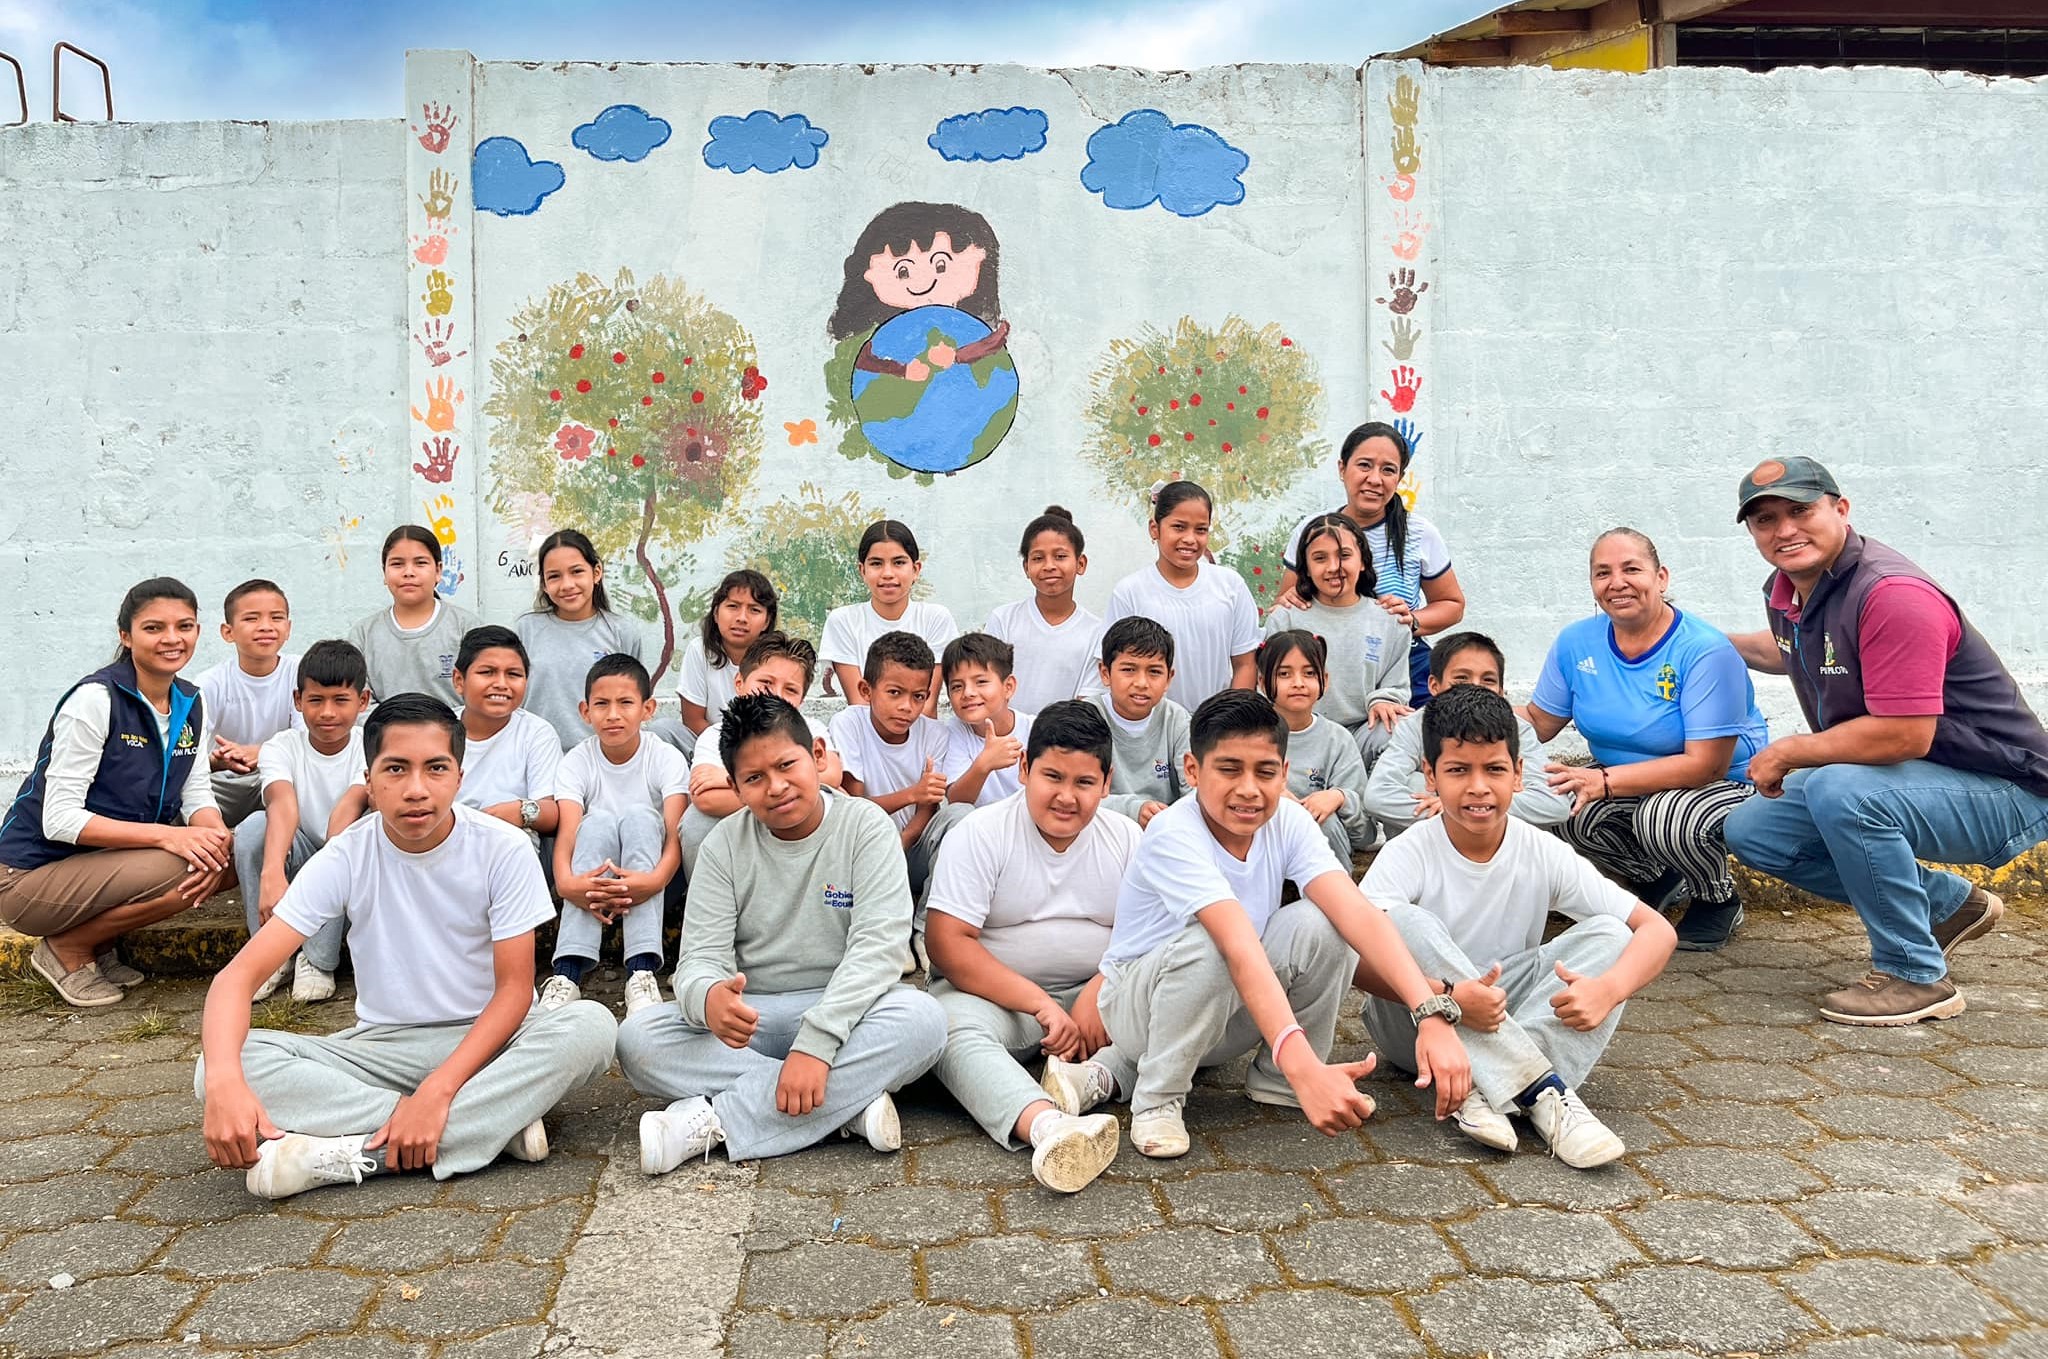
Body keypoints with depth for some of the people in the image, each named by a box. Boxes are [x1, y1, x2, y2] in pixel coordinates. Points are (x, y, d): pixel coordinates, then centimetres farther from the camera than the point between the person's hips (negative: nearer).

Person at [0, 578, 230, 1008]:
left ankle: (102, 943, 6)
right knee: (178, 871, -29)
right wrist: (166, 835, -31)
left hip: (108, 861, 8)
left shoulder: (191, 704, 3)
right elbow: (59, 819, -22)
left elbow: (197, 795, 2)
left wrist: (214, 835, -22)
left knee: (226, 855, -12)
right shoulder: (95, 699, -19)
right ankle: (68, 949, -3)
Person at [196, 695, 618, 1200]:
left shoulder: (503, 849, -12)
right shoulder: (345, 858, -9)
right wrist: (224, 1081, -36)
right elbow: (240, 974, -15)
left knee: (591, 1025, -33)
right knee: (222, 1068, -25)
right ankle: (496, 1123, -28)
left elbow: (515, 987, -13)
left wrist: (437, 1090, -28)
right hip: (381, 1047, 2)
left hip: (485, 1038, -2)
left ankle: (363, 1152, -29)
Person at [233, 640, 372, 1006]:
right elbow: (283, 805, -32)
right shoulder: (281, 748, -10)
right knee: (255, 828, -28)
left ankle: (319, 961, -18)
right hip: (297, 861, 1)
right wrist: (272, 874, -48)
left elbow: (349, 808, -31)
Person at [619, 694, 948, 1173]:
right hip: (747, 1019, 2)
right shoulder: (725, 845, 1)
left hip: (843, 1011, -2)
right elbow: (701, 958, -7)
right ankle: (848, 1102, -26)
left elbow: (876, 945, -17)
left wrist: (816, 1042, -31)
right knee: (637, 1038, -23)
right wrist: (708, 998, -34)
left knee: (923, 1019, -33)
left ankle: (713, 1121, -29)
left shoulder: (866, 827, -6)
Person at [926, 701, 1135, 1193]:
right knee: (952, 1028, -36)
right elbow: (947, 943, -15)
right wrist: (1040, 1004, -22)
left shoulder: (1127, 838, 3)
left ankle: (1093, 1076, -41)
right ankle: (1046, 1125, -59)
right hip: (995, 998, -3)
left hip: (1098, 996, 3)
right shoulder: (981, 834, -7)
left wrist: (1100, 992, -21)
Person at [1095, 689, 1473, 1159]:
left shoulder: (1288, 822, -14)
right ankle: (1156, 1100, -13)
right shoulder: (1174, 836, -30)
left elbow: (1357, 913, -28)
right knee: (1207, 947, -37)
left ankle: (1277, 1080, 0)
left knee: (1318, 925, -22)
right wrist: (1305, 1068, -55)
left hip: (1235, 1011, 5)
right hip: (1138, 1004, -5)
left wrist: (1433, 1015, -42)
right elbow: (1241, 948, -44)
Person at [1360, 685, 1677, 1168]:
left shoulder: (1544, 855, -7)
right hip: (1419, 1023, -3)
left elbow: (1656, 929, -10)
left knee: (1609, 935, -16)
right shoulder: (1409, 855, -15)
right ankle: (1543, 1090, -33)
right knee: (1399, 918, -31)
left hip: (1513, 1026, 3)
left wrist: (1608, 989, -31)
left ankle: (1485, 1090, -32)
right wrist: (1446, 995, -43)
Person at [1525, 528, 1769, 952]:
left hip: (1726, 784, -5)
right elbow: (1538, 722, 4)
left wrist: (1604, 781, -34)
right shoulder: (1576, 643, -4)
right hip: (1623, 783, 6)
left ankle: (1720, 901, -1)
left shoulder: (1705, 651, -22)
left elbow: (1705, 764, -26)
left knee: (1664, 818, -38)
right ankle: (1654, 877, 8)